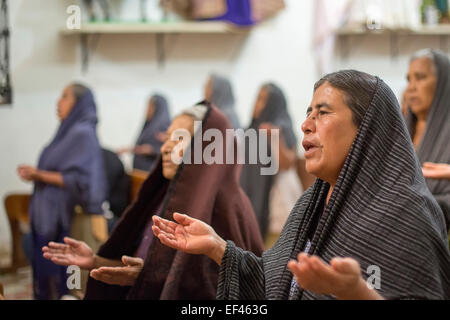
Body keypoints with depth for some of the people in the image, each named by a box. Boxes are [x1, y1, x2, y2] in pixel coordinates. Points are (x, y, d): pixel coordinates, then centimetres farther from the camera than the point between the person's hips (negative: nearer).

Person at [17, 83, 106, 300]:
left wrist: (39, 175, -16)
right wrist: (36, 173, 9)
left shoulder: (83, 134, -13)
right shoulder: (69, 131, 15)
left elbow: (78, 179, -20)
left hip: (60, 215, -9)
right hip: (48, 214, 9)